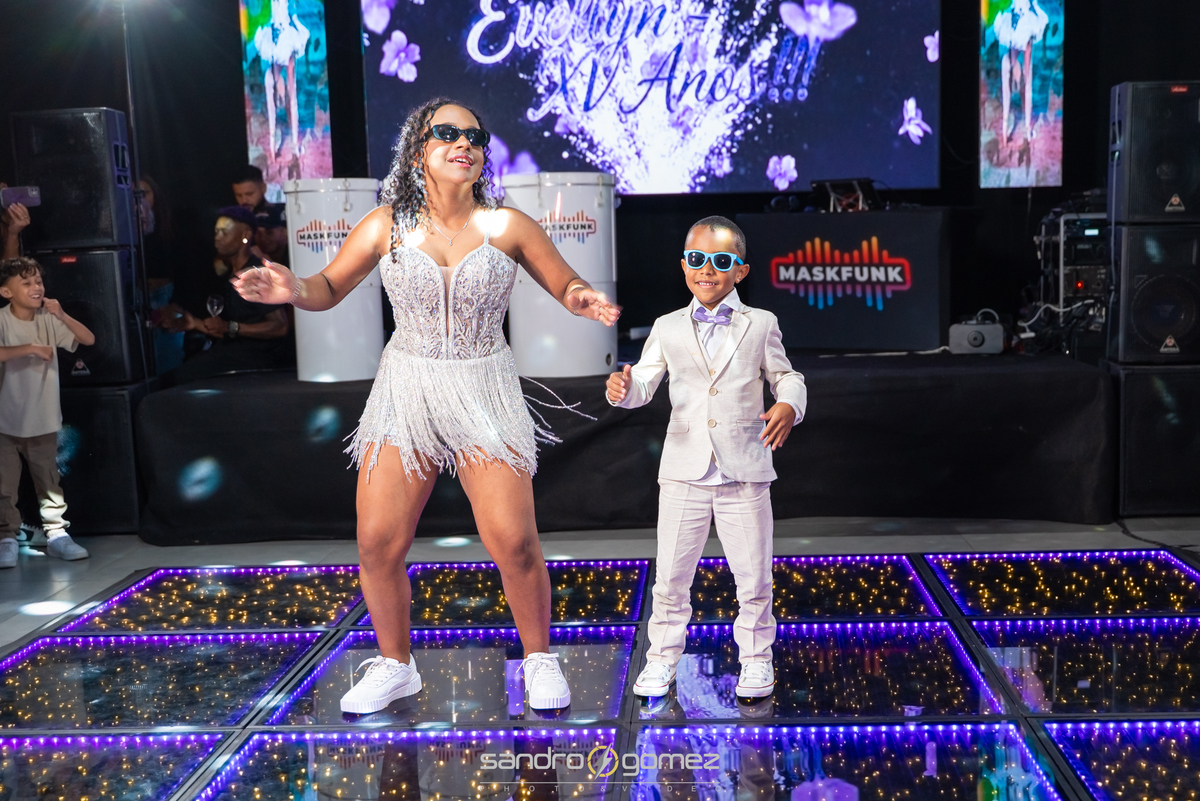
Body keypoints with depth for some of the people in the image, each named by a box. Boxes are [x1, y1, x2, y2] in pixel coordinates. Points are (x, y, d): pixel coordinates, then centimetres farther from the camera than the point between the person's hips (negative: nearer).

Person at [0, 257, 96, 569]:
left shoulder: (49, 320, 0)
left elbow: (88, 339, -1)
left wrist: (62, 315, -13)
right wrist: (30, 348, -30)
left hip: (43, 420, 3)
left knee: (49, 481, 11)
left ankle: (56, 533, 19)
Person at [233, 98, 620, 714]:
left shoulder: (506, 227, -3)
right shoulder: (387, 225, -1)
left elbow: (569, 287, 6)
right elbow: (330, 288, 9)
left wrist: (583, 301, -19)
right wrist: (292, 289, -14)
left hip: (485, 396, -1)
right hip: (405, 392, 2)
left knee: (513, 542, -9)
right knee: (377, 542, -2)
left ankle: (539, 660, 17)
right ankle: (394, 667, 23)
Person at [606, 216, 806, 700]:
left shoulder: (761, 325, 6)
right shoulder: (668, 328, 8)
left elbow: (786, 377, 8)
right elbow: (644, 383, 3)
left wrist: (788, 406, -14)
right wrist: (622, 388, -21)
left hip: (745, 473, -1)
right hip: (684, 472, 1)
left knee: (753, 576, 6)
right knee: (671, 575, 7)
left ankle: (755, 659, 24)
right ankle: (663, 657, 23)